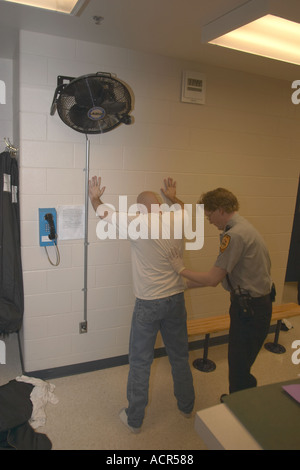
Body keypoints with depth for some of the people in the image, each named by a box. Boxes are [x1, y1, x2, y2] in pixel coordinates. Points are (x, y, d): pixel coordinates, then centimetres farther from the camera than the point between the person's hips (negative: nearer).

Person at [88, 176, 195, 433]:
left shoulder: (139, 224, -16)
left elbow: (104, 212, -2)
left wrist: (95, 197, 18)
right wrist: (172, 196, 41)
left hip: (148, 304, -5)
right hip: (176, 299, 5)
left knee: (140, 361, 11)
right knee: (180, 356, 21)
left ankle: (134, 418, 27)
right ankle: (187, 406, 40)